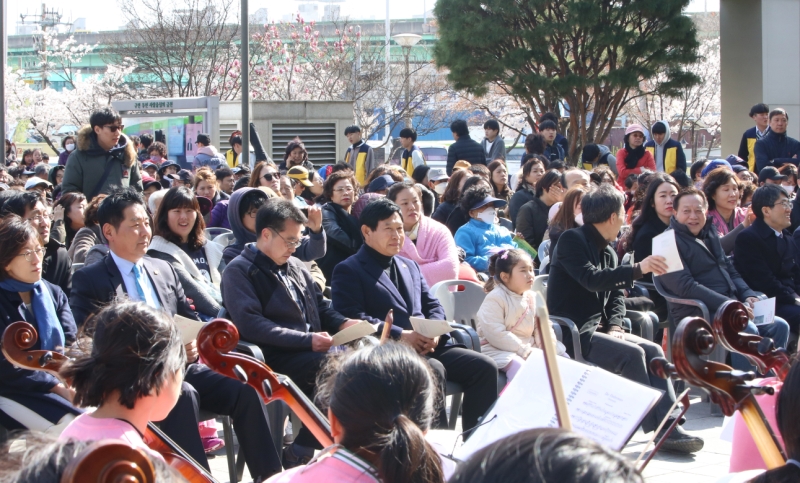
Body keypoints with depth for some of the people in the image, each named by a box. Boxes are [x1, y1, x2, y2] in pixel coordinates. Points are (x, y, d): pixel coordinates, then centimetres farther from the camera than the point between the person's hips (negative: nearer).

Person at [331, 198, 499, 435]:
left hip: (429, 346, 7)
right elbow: (352, 318, -10)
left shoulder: (410, 266, 27)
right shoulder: (348, 271, 3)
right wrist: (401, 335, -18)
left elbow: (433, 306, 22)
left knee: (484, 367, -11)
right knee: (434, 370, -34)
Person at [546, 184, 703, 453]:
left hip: (597, 329, 8)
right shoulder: (571, 240, -9)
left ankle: (668, 426, -17)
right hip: (571, 333, -8)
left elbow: (616, 294, 17)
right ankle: (657, 428, -22)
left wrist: (615, 326, -3)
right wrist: (638, 269, -28)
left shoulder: (608, 252, 18)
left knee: (653, 350, -10)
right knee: (632, 354, -26)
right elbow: (591, 279, -24)